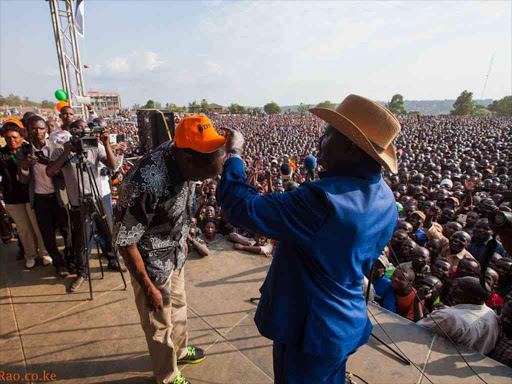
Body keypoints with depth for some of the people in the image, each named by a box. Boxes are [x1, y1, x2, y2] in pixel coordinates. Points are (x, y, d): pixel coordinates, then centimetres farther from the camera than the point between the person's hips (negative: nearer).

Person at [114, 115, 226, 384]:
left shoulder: (181, 159, -15)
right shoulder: (148, 183, -37)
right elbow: (124, 241, -26)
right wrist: (148, 287, -16)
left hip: (175, 252, 7)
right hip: (151, 260, -7)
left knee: (178, 304, 27)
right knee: (159, 322, 16)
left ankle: (179, 350, 56)